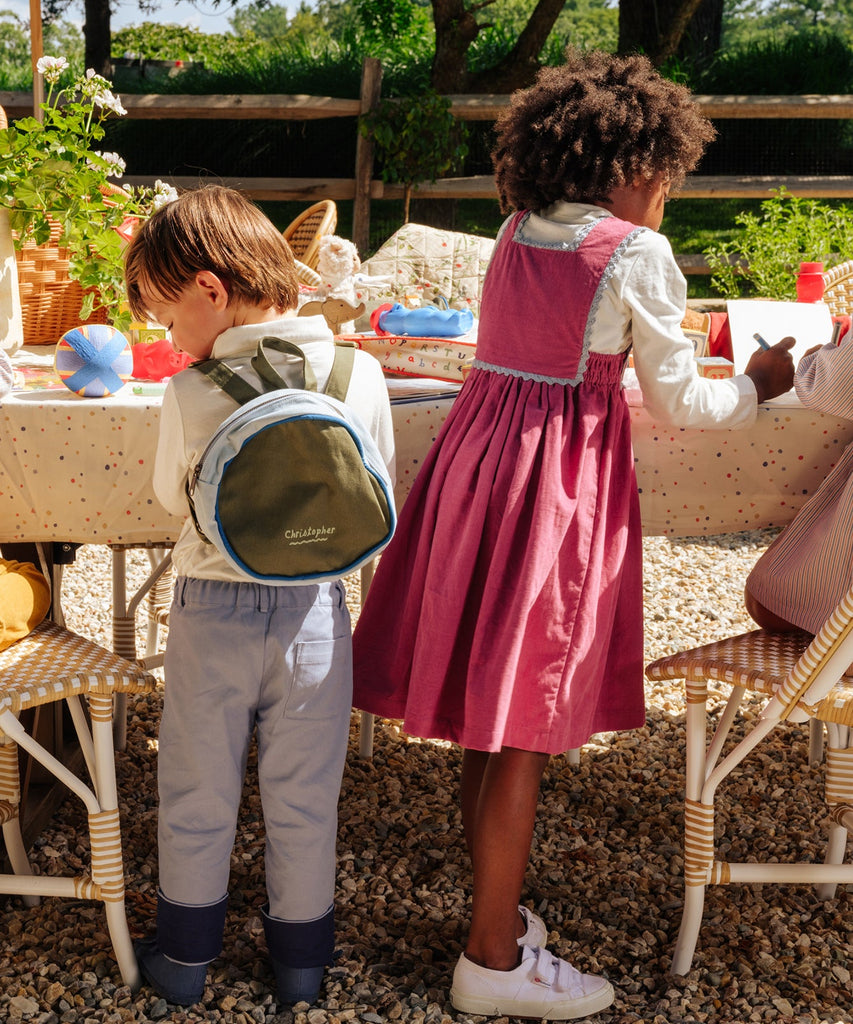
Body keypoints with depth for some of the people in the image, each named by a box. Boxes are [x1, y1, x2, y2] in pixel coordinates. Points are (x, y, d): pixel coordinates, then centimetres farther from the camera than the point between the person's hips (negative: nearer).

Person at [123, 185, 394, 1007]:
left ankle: (184, 956, 33)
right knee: (303, 802, 17)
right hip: (315, 613, 2)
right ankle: (301, 959, 32)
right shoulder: (361, 375, -10)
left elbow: (171, 498, 0)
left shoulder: (188, 394, -16)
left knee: (196, 799, 17)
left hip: (212, 615, -1)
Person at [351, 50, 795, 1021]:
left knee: (490, 715, 14)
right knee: (527, 729, 1)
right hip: (563, 478, -7)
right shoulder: (637, 254, -9)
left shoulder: (517, 233, 10)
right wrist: (758, 384, 15)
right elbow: (678, 403, -2)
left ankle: (496, 911, 28)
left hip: (479, 454, 7)